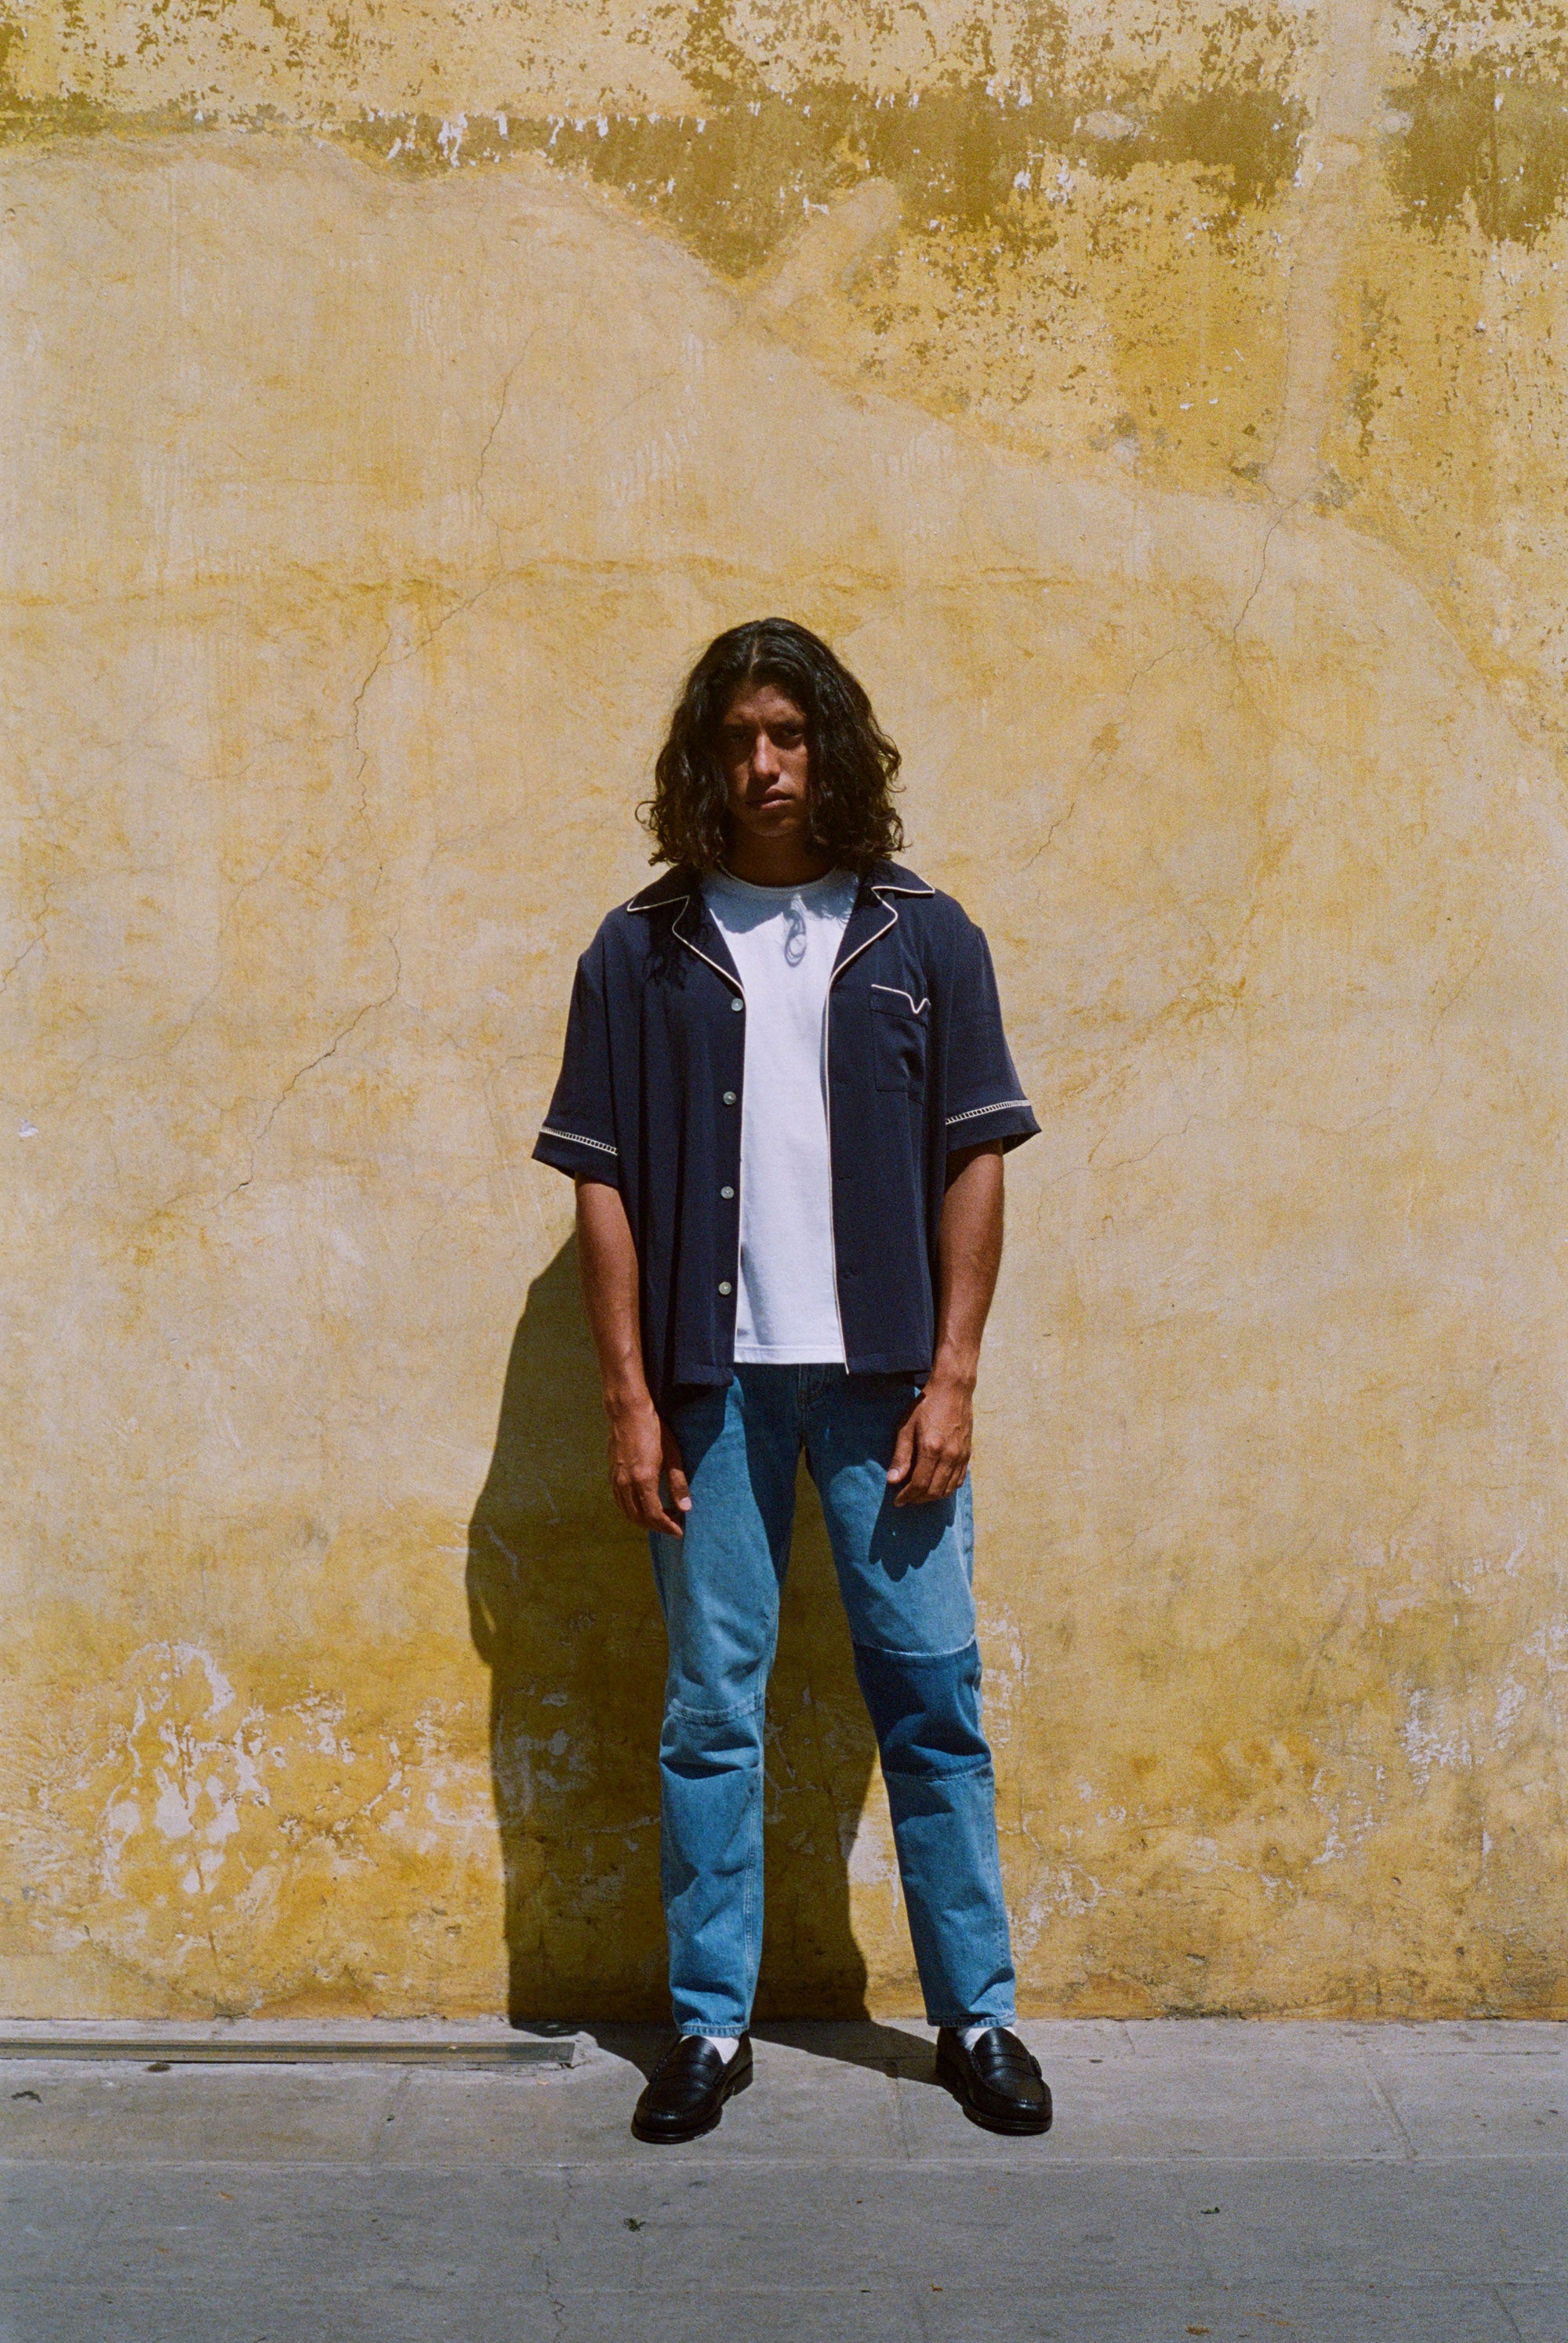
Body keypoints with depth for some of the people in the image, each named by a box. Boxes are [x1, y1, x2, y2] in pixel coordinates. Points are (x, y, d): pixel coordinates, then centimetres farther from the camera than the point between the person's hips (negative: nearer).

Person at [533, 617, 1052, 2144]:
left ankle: (975, 2015, 18)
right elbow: (603, 1181, 4)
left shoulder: (924, 939, 6)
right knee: (711, 1708, 6)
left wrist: (951, 1378, -4)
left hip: (882, 1375, 0)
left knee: (934, 1695, 4)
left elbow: (974, 1160, 3)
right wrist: (629, 1397, -2)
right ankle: (711, 2025, 18)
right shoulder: (642, 952, 5)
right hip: (713, 1380, 0)